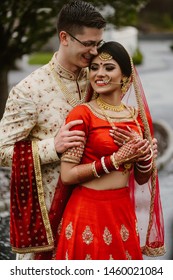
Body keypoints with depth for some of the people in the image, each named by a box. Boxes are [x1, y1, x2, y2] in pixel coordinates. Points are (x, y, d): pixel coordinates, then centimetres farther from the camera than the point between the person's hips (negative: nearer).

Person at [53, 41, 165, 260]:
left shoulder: (139, 116, 6)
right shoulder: (82, 115, -9)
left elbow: (142, 179, 12)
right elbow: (67, 175, -14)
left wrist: (143, 155, -8)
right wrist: (117, 158, -17)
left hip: (124, 211, 5)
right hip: (88, 212, -5)